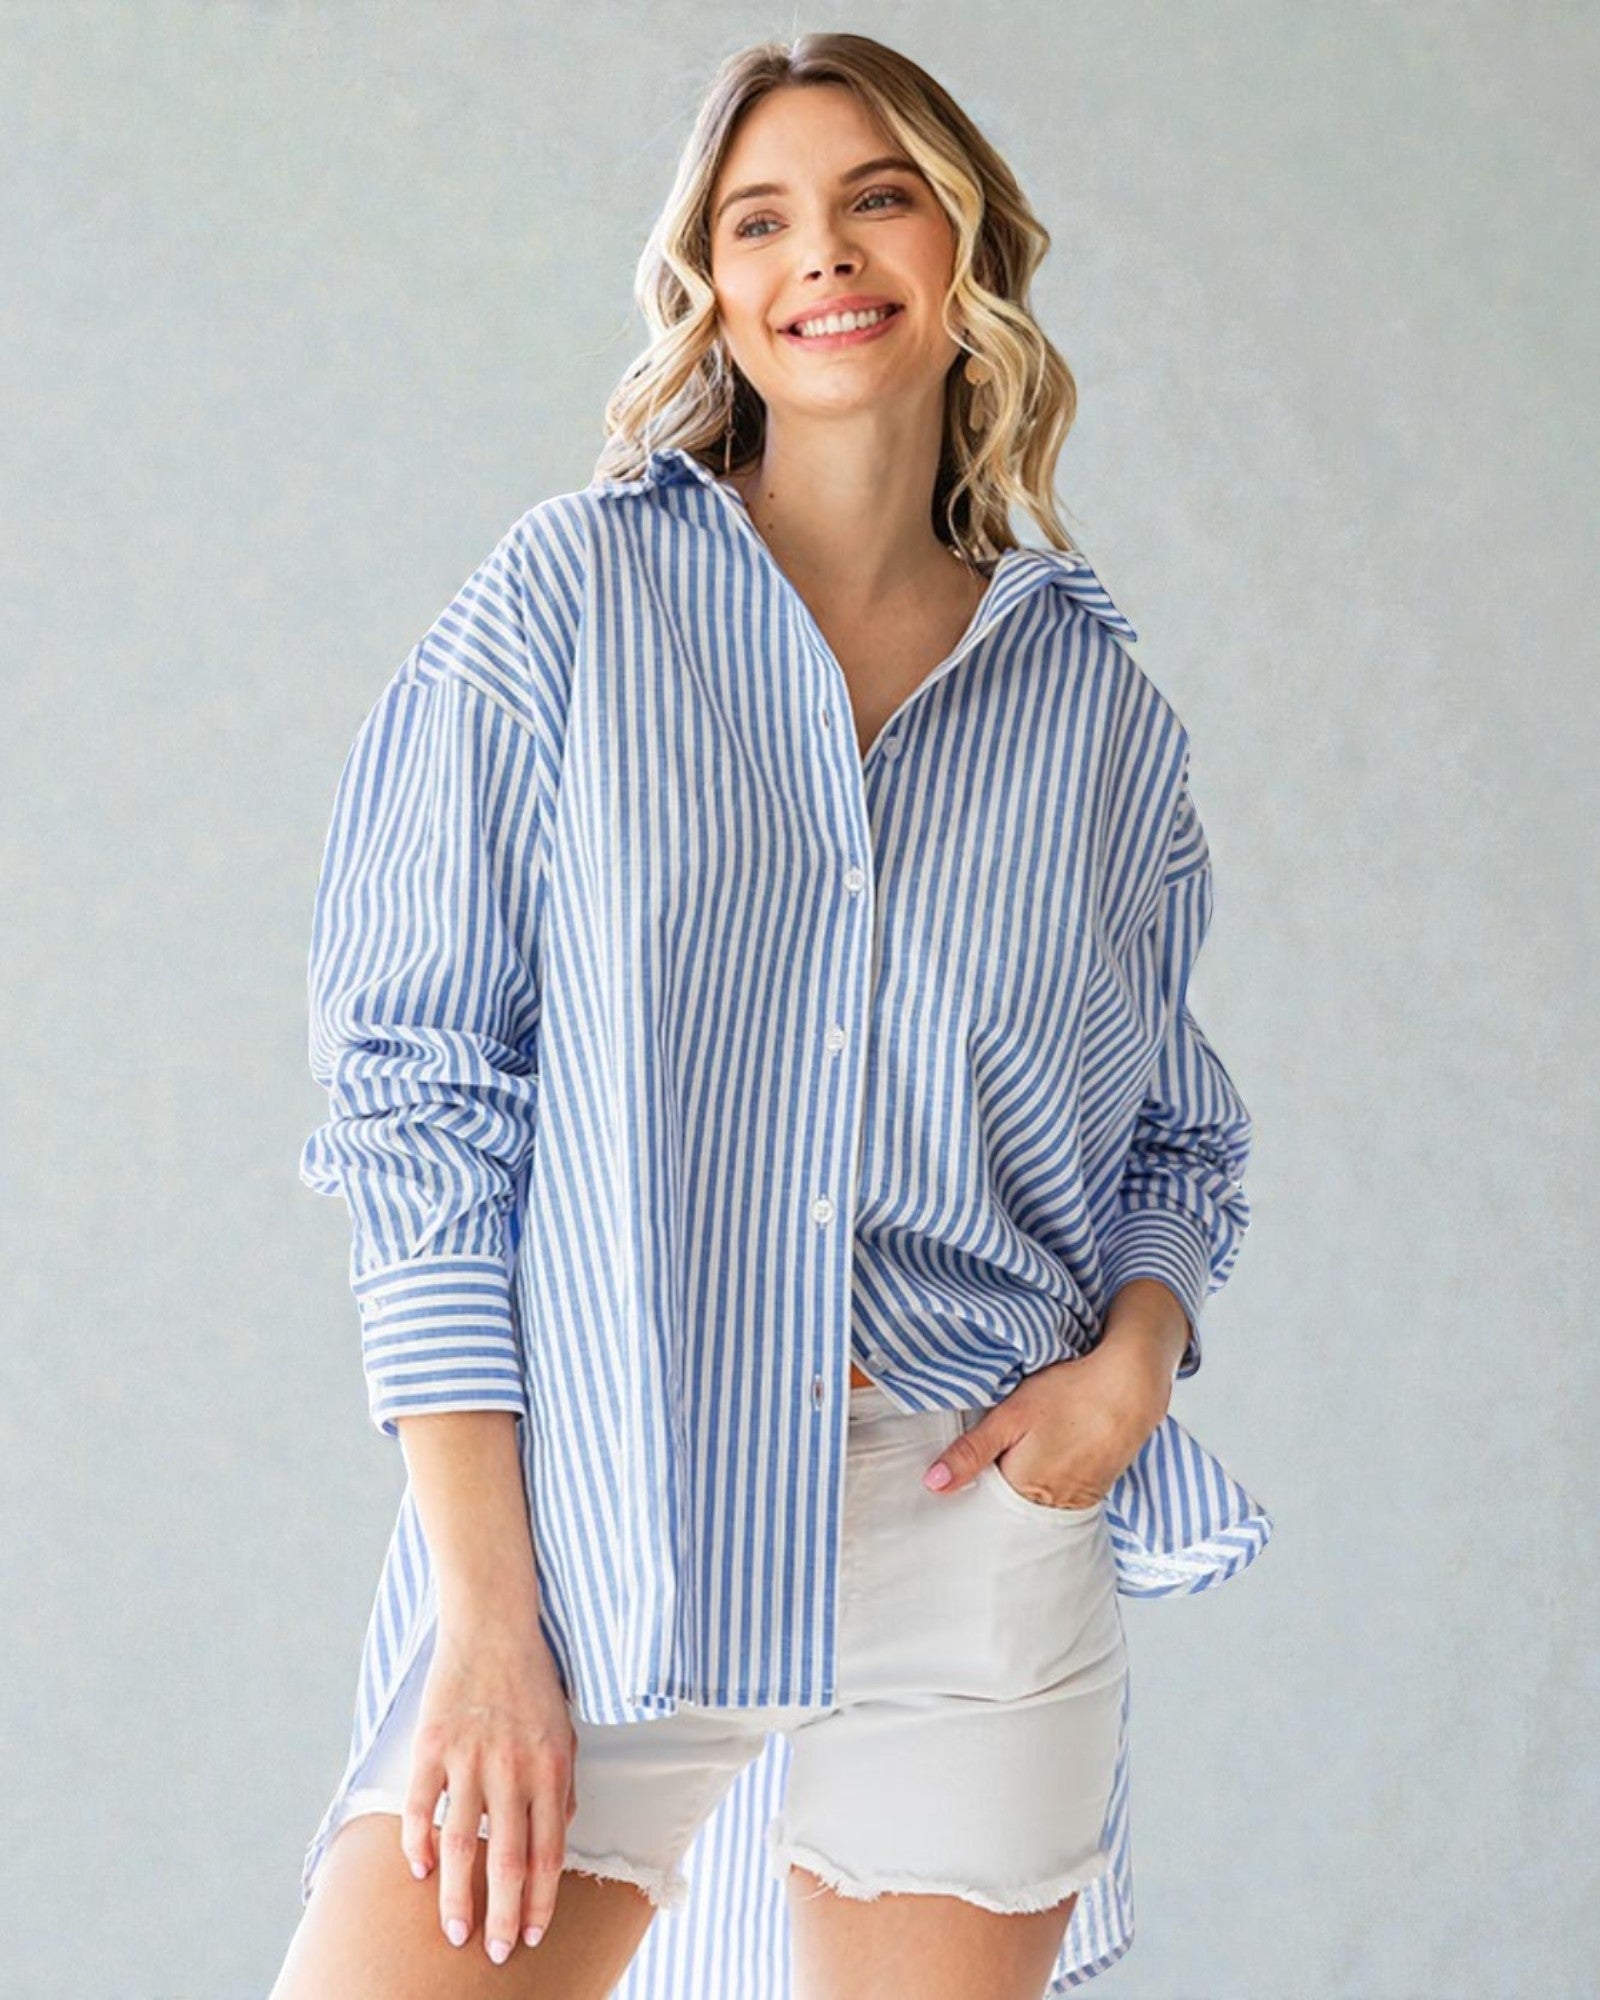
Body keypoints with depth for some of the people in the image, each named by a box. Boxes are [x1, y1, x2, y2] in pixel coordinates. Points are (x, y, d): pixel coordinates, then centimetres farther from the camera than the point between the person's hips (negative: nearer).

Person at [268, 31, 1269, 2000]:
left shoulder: (1099, 705, 11)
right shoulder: (577, 592, 2)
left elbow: (1179, 1134, 20)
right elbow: (420, 1089, -3)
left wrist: (1133, 1357, -4)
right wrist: (484, 1608, -11)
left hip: (975, 1519, 2)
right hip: (586, 1503, -2)